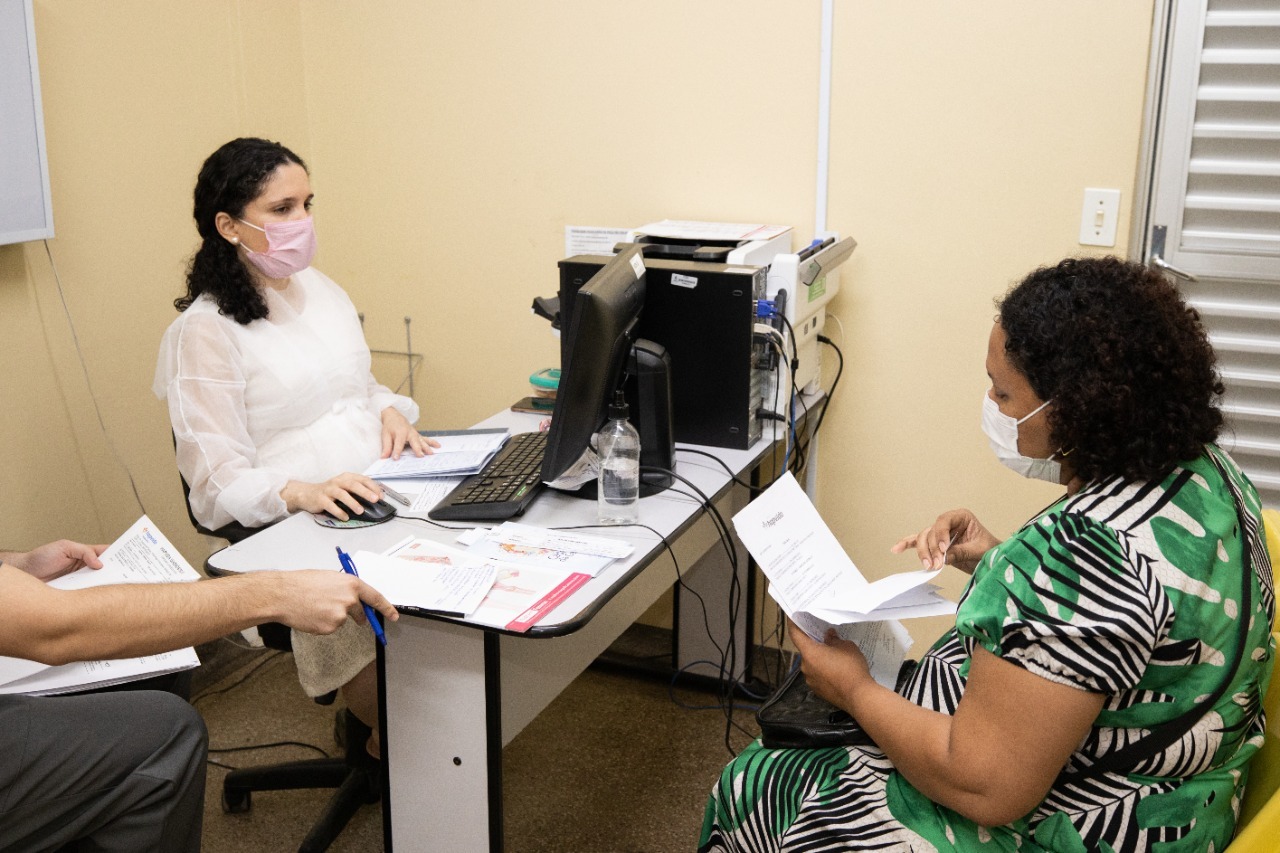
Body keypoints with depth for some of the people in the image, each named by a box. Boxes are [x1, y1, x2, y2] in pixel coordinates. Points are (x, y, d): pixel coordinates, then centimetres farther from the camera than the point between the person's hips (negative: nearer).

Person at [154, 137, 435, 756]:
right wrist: (301, 493, -27)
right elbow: (218, 477, -9)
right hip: (302, 524, -7)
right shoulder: (204, 332, -6)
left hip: (383, 492, 7)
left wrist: (390, 410, 5)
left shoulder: (319, 288, 17)